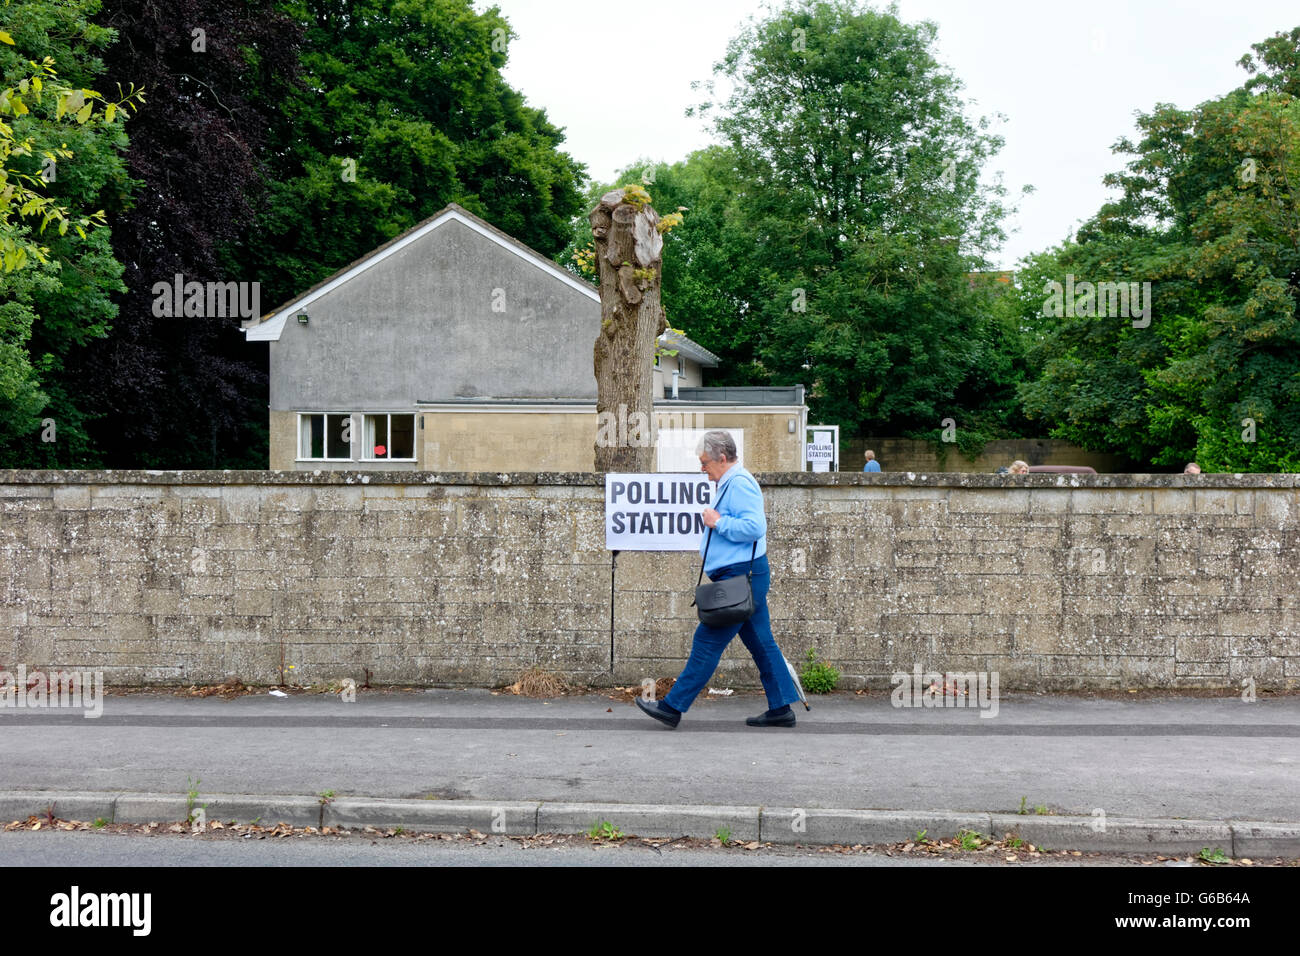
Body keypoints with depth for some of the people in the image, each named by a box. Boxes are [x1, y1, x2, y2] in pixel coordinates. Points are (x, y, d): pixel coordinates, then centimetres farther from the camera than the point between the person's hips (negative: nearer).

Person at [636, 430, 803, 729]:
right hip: (745, 577, 11)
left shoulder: (740, 483, -15)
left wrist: (718, 522, -17)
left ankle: (673, 707, -2)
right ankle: (781, 709, 14)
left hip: (741, 576, -11)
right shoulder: (732, 483, 18)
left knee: (707, 641, -6)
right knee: (761, 643, 11)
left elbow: (754, 527, -25)